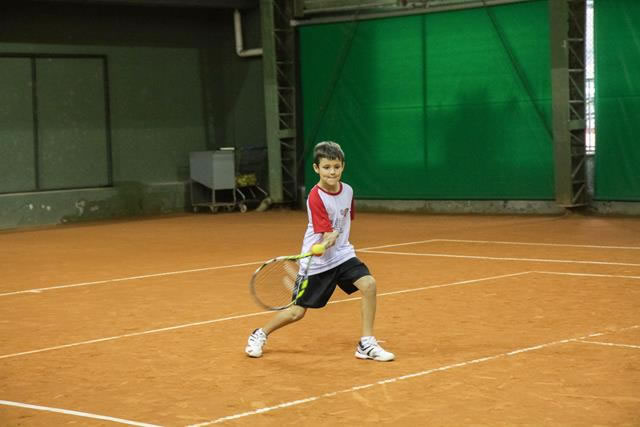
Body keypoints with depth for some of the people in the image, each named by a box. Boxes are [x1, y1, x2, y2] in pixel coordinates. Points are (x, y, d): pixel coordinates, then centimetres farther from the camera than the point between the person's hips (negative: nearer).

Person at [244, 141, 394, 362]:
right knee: (297, 312, 3)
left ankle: (366, 344, -8)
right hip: (317, 261, -5)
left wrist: (331, 237, 1)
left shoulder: (347, 190, -2)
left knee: (369, 284, -20)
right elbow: (325, 233, -25)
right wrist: (328, 240, -46)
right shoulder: (316, 197, -20)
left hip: (342, 254, 5)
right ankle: (260, 335, 31)